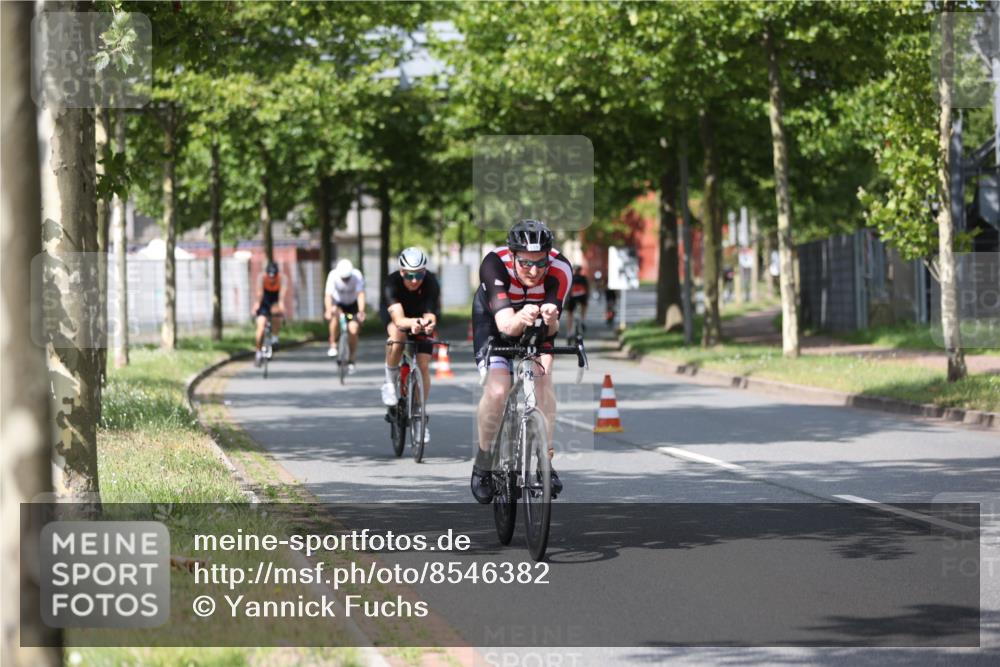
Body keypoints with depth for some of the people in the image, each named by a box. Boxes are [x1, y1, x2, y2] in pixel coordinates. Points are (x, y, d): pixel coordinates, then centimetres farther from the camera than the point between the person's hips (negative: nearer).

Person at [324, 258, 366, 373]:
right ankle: (333, 346, -20)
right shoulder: (333, 276, -28)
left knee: (353, 330, -14)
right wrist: (328, 310, -54)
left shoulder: (357, 276, -28)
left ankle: (351, 360, 6)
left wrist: (361, 311, -52)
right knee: (335, 315, -34)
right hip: (338, 302, 0)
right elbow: (328, 295, -37)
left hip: (352, 304, 0)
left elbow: (360, 294, -37)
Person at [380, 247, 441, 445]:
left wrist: (427, 323, -62)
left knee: (423, 365, -9)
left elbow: (430, 316, -38)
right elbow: (399, 320, -46)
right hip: (395, 314, -1)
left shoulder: (431, 283, -32)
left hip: (421, 318, 1)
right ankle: (390, 382, -15)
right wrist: (416, 322, -67)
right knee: (398, 335, -37)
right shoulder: (392, 283, -35)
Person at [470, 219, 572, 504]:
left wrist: (550, 320, -59)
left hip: (536, 325, 2)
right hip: (493, 318, -2)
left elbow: (551, 329, -36)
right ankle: (483, 463, 1)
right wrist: (521, 319, -68)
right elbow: (505, 324, -46)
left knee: (543, 378, -22)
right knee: (497, 390, -20)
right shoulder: (494, 264, -37)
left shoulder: (560, 269, -33)